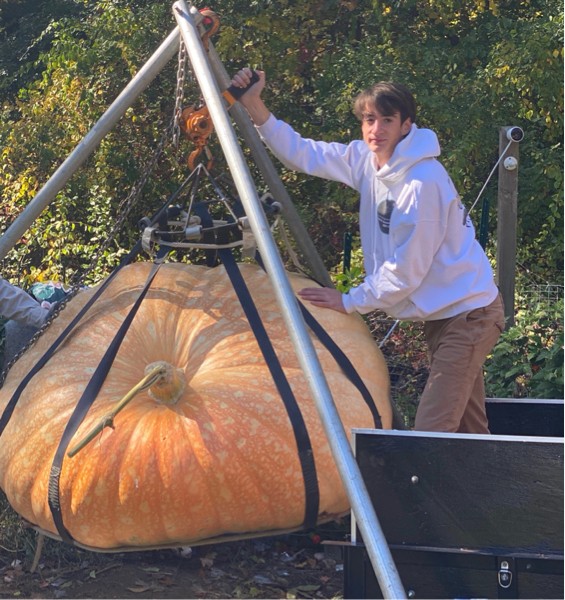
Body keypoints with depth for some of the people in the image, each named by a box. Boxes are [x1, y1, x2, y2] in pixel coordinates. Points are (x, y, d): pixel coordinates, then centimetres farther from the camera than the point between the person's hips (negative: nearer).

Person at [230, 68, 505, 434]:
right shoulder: (366, 159, 1)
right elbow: (303, 154, 8)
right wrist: (255, 106, -2)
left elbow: (405, 273, -20)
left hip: (467, 314, -9)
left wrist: (349, 302, -10)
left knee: (431, 431, -14)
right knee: (468, 429, 15)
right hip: (441, 313, 9)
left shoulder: (423, 182, -24)